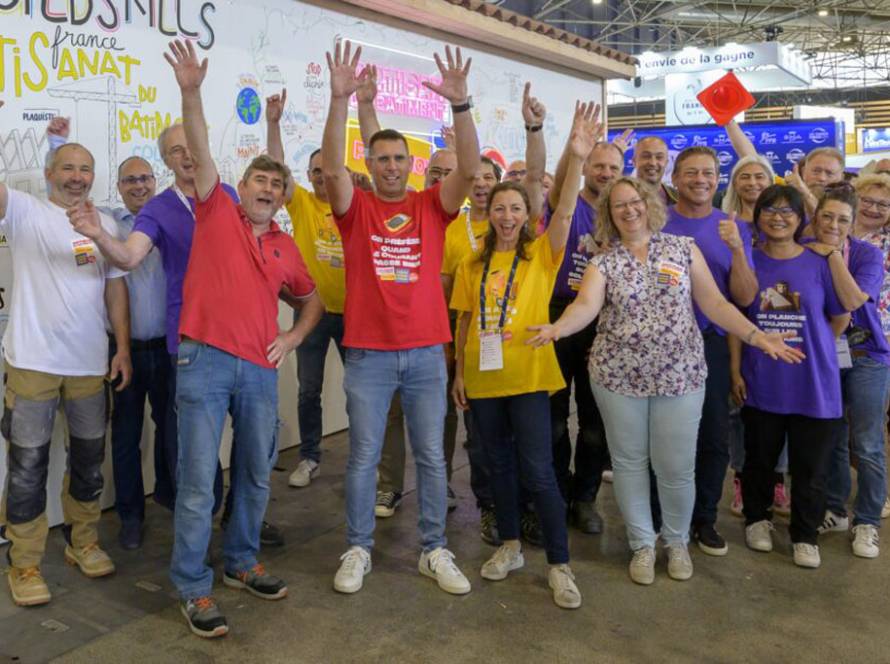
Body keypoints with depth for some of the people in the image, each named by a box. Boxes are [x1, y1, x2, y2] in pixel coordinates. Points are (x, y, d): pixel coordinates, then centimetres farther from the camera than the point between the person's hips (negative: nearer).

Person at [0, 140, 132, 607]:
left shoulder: (106, 224, 10)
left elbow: (115, 287, 9)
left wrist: (122, 347, 3)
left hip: (91, 364, 4)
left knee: (89, 459, 15)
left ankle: (83, 543, 33)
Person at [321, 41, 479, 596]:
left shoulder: (432, 206, 4)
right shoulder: (356, 207, 2)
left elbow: (471, 169, -10)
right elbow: (332, 167, -15)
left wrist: (460, 104, -21)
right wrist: (341, 100, -26)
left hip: (426, 353, 1)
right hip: (368, 353, -1)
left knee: (432, 456, 9)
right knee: (363, 457, 8)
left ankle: (435, 551, 23)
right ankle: (358, 550, 23)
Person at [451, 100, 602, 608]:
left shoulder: (542, 254, 0)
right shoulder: (472, 265, 8)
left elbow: (565, 213, -17)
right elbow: (464, 322, 11)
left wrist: (576, 160, -29)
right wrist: (459, 371, 8)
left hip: (528, 375, -3)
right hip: (483, 378, 4)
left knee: (538, 471, -4)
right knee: (500, 465, 14)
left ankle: (560, 565, 8)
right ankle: (510, 547, 31)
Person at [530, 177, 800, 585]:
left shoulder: (684, 248, 3)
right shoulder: (603, 262, -1)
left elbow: (714, 303, 1)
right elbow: (586, 305, -18)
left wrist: (756, 336, -11)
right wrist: (557, 328, -39)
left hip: (680, 374, 0)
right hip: (618, 376, 0)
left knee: (676, 466, 5)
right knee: (629, 462, 9)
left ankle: (677, 542, 30)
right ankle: (642, 544, 28)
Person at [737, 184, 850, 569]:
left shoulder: (820, 262, -4)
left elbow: (841, 318, 5)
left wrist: (807, 349, 1)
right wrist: (736, 369, -1)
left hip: (813, 384, 0)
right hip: (761, 383, 1)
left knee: (810, 467, 8)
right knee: (759, 460, 16)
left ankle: (805, 535, 28)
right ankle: (757, 518, 38)